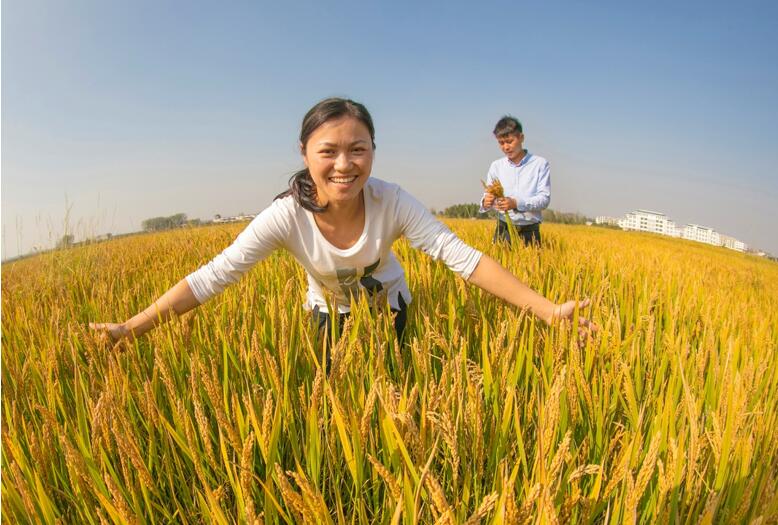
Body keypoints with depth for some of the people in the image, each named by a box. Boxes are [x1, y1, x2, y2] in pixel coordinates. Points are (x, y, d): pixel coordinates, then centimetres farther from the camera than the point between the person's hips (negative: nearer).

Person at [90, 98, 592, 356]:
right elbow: (210, 278, -30)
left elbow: (464, 257, -33)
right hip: (329, 316, 0)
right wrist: (131, 328, -34)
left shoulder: (393, 202, -32)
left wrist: (550, 310, -37)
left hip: (389, 309, 0)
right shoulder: (286, 216, -32)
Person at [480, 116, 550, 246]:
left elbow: (544, 199, -7)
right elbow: (487, 196, 7)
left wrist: (516, 203, -22)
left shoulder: (540, 164, 0)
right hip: (504, 230, 2)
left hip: (530, 231, -2)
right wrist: (486, 202, -17)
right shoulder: (496, 166, 8)